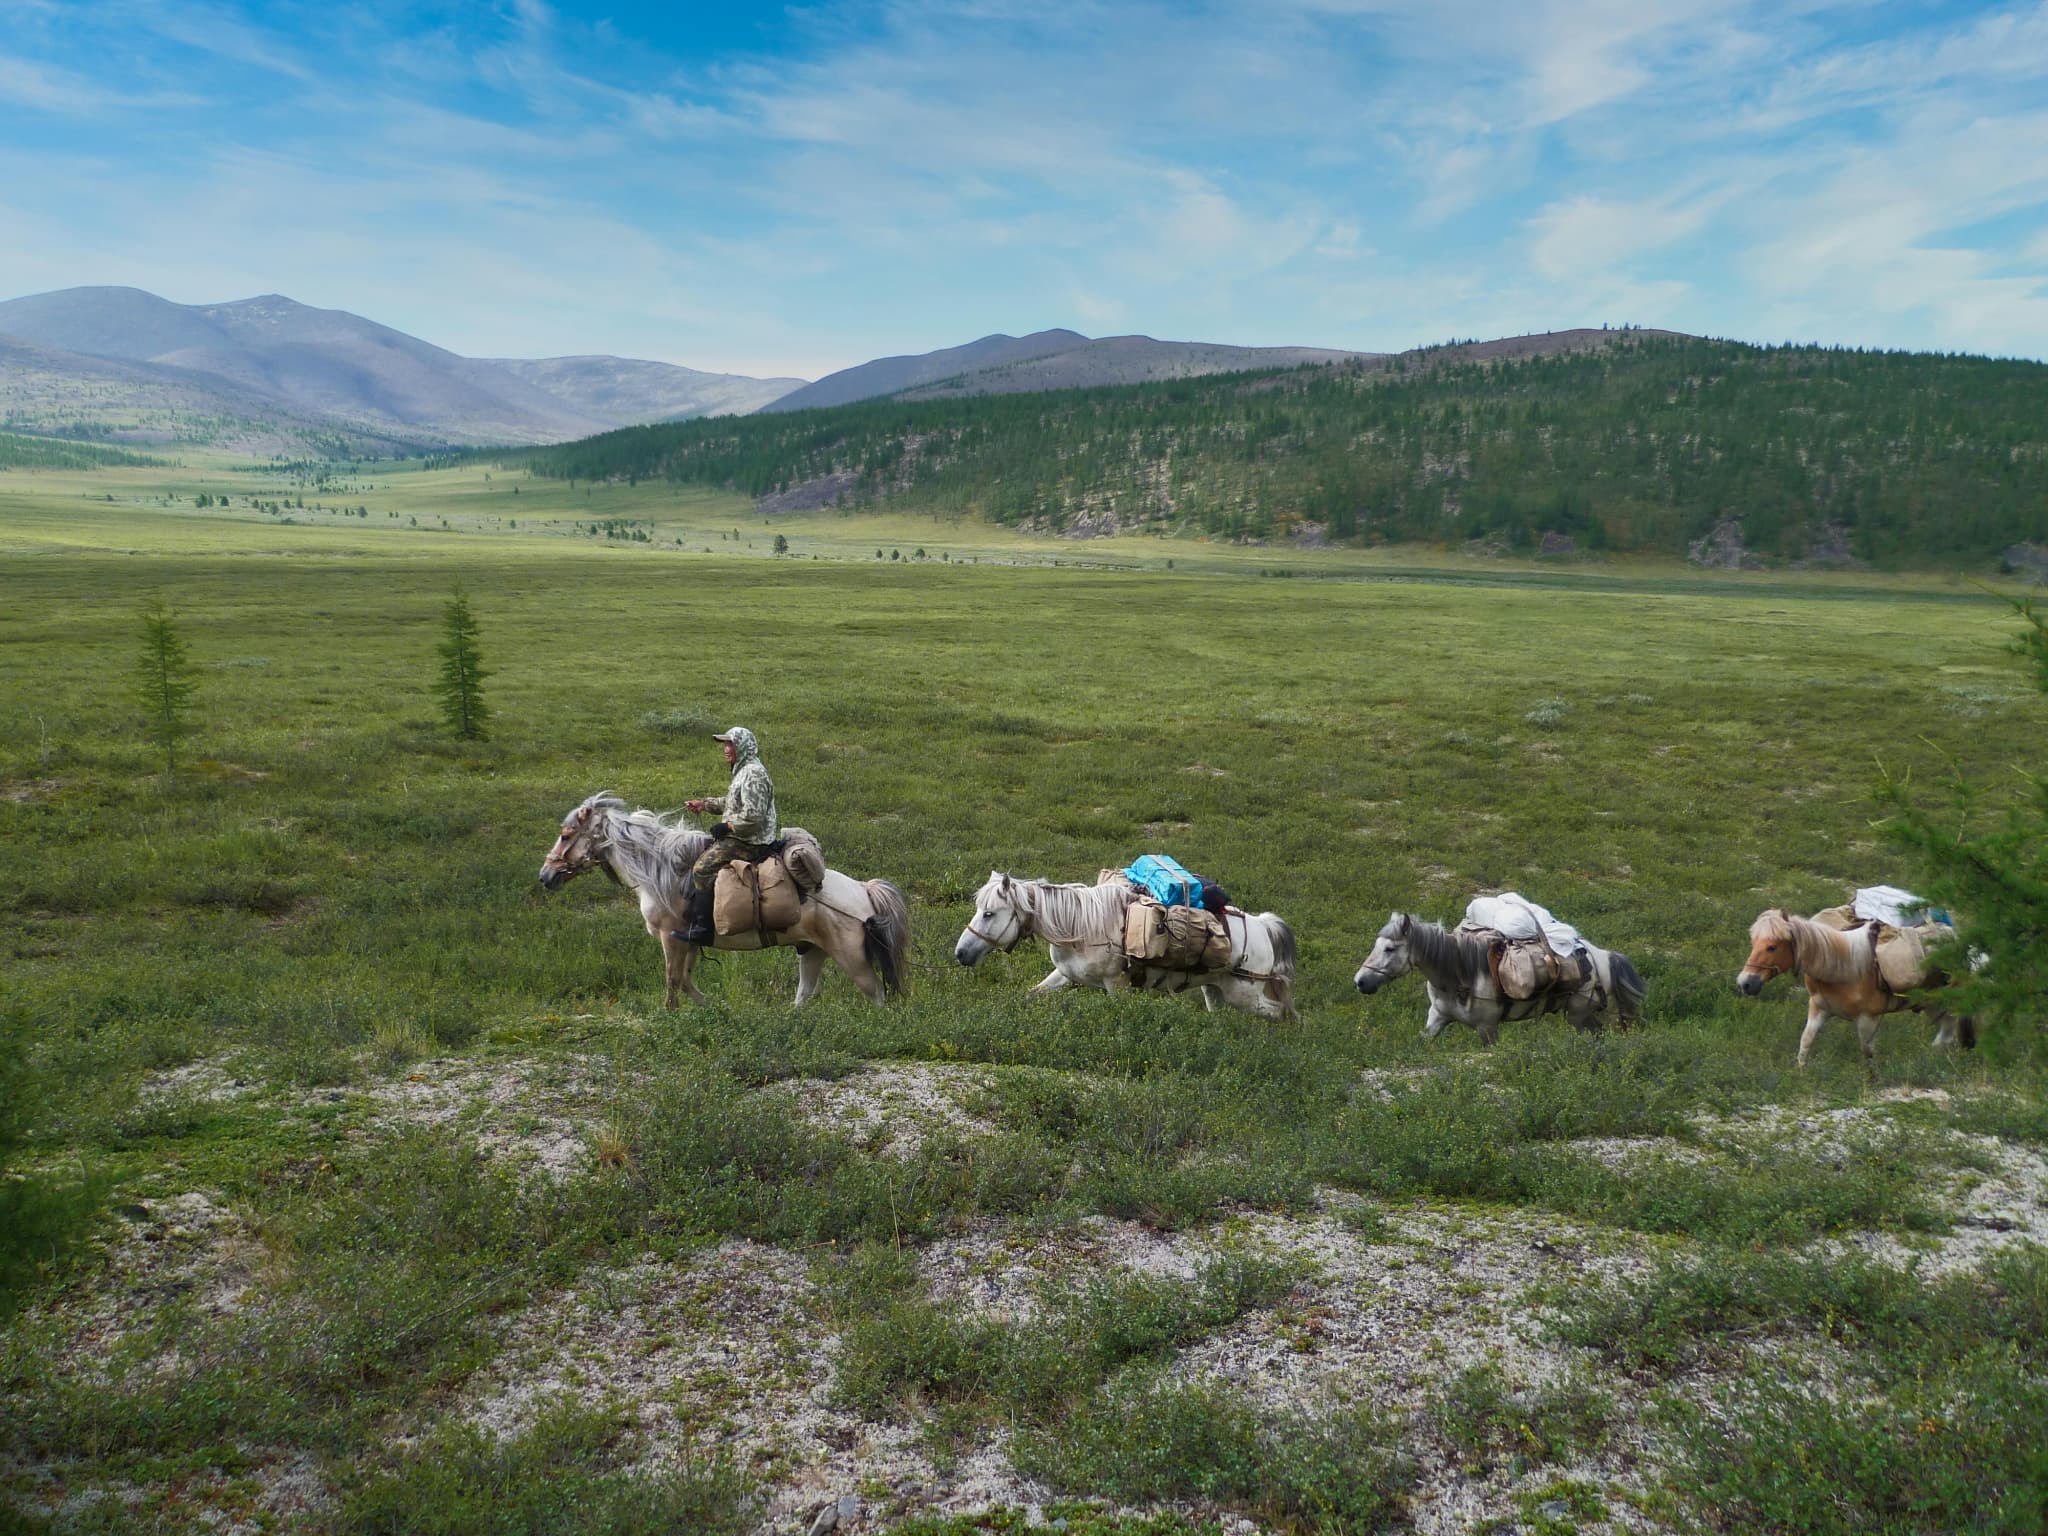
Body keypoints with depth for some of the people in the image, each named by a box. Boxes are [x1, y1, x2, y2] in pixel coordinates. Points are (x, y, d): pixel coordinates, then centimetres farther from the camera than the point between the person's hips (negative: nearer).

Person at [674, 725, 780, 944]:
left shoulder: (753, 773, -19)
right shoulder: (744, 770, 15)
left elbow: (752, 816, -26)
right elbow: (732, 803, 29)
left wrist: (726, 827, -17)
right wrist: (705, 804, 20)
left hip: (750, 843, -11)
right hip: (739, 837, 11)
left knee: (703, 868, -17)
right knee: (698, 858, 17)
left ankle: (703, 928, -14)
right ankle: (694, 915, 22)